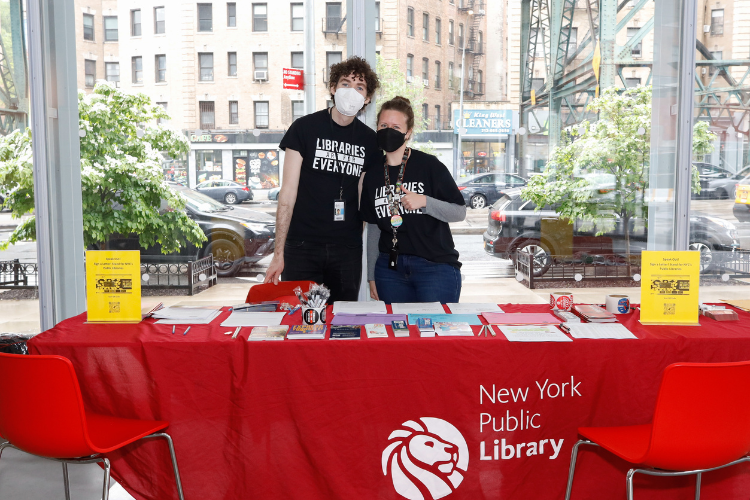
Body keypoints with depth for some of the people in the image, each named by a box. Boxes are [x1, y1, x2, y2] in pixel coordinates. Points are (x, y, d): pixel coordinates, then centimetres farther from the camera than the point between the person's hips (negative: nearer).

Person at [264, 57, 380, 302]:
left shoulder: (369, 140, 7)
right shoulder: (305, 128, -2)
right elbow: (288, 191, -4)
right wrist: (278, 253, -8)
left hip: (347, 249, 3)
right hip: (302, 246, -2)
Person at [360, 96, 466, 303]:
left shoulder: (429, 166, -4)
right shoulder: (373, 175, 9)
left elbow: (460, 212, -4)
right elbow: (373, 228, 13)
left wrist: (424, 202, -19)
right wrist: (372, 276, 13)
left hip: (436, 268, -4)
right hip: (390, 268, 4)